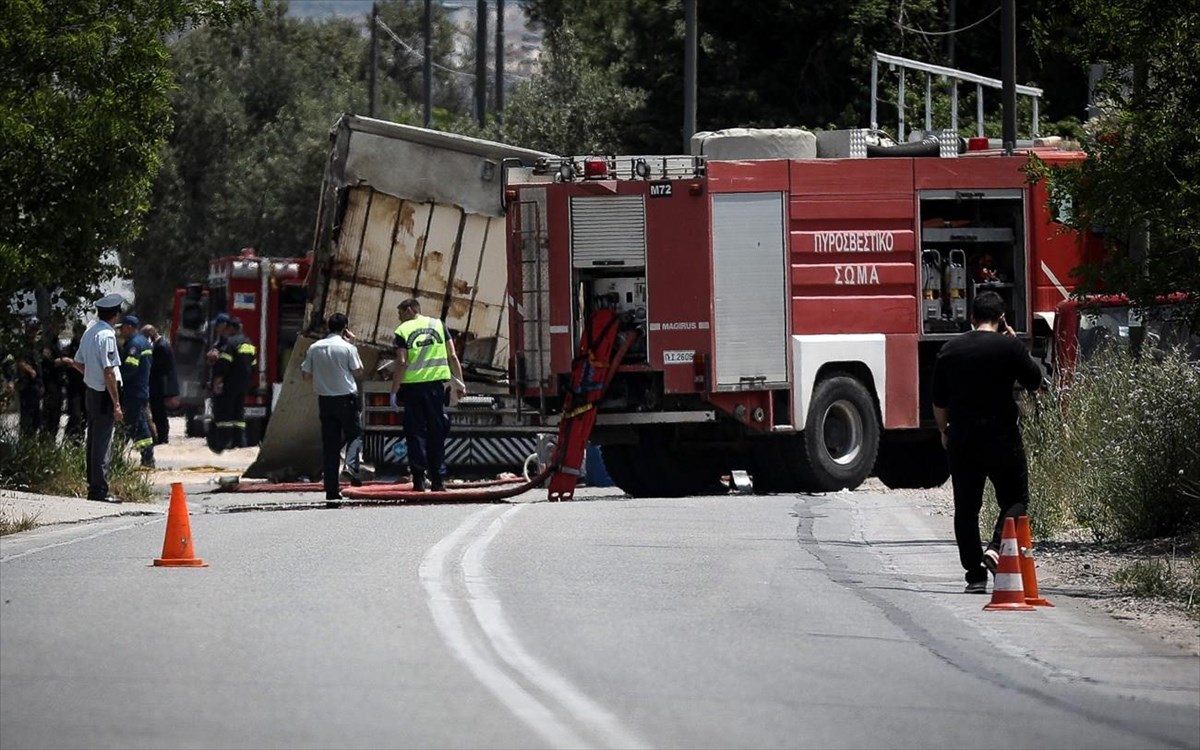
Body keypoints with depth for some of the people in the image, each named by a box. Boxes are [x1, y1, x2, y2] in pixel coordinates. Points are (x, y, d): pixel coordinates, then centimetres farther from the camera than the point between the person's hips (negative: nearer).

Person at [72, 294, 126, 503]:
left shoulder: (89, 332, 8)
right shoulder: (106, 335, -18)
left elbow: (78, 363, 19)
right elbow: (109, 372, -20)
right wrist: (116, 404, -18)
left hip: (91, 390, 9)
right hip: (104, 393, -9)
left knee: (94, 441, 15)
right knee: (103, 443, -5)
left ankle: (93, 486, 22)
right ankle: (99, 490, -5)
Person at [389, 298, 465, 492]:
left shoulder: (403, 330, -1)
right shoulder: (438, 325, 8)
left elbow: (401, 363, -9)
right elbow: (452, 356, 4)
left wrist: (394, 391, -6)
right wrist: (459, 381, 11)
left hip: (413, 386, -2)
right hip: (435, 384, 2)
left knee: (415, 432, 2)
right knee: (436, 432, 9)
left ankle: (419, 479, -4)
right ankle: (438, 479, 9)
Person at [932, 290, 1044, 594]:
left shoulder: (950, 350, 5)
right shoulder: (1009, 347, -7)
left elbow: (939, 400, 10)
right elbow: (1034, 381, 6)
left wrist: (944, 431, 25)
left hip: (961, 438, 3)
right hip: (1002, 437, -3)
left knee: (966, 507, 8)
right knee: (1015, 498, 9)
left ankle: (975, 575, 6)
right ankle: (996, 548, -15)